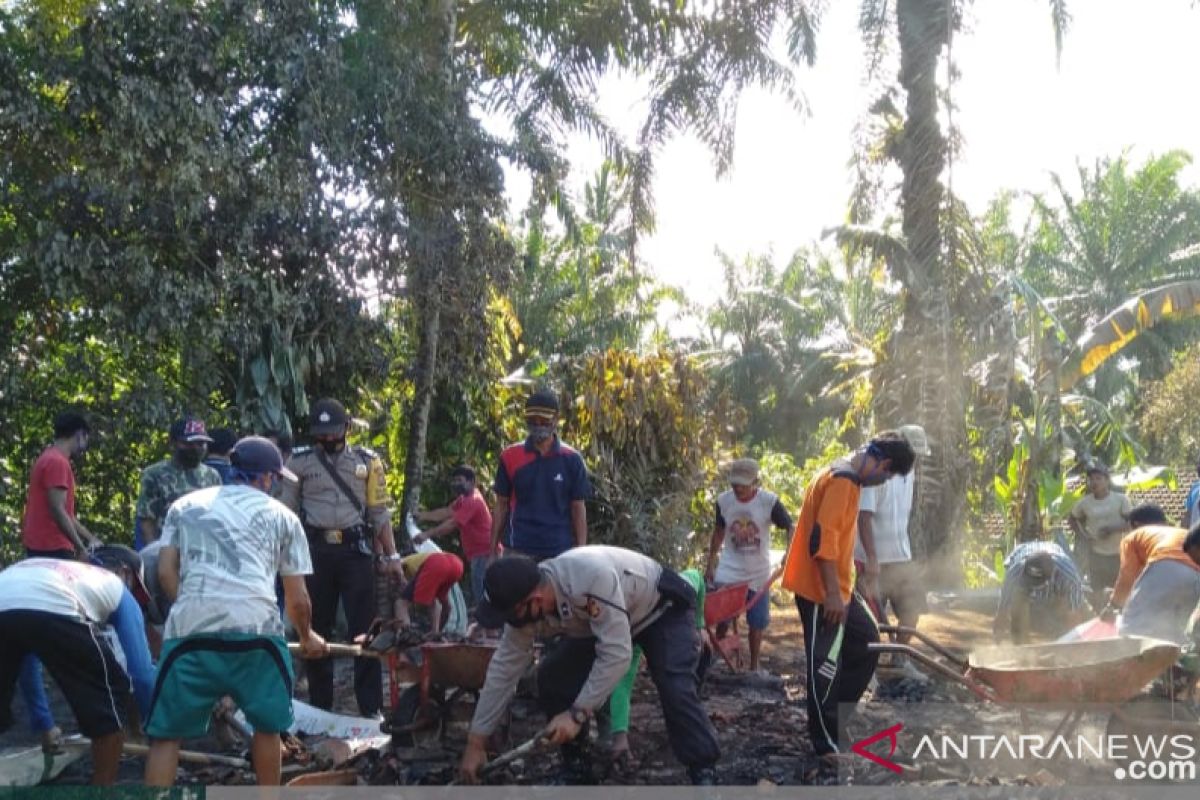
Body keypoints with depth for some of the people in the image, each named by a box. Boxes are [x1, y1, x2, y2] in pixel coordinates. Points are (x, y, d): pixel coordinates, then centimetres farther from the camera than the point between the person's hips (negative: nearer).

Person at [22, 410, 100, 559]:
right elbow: (57, 511, -19)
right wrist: (80, 547, -15)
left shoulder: (49, 458, 18)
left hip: (41, 545, 10)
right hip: (52, 548, -10)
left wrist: (90, 538, 21)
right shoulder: (57, 462, -13)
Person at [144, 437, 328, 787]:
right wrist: (308, 636, 38)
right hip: (255, 628, -1)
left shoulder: (184, 504, 23)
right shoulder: (282, 515, 18)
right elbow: (297, 598, 20)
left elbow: (165, 572, 13)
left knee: (166, 733, 10)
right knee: (267, 725, 19)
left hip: (191, 629, 1)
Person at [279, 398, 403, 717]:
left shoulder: (367, 461, 6)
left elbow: (380, 513, 8)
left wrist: (391, 555, 2)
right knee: (316, 629, 9)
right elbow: (286, 511, 8)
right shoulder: (299, 461, 5)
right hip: (316, 550, 1)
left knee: (364, 627, -2)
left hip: (356, 550, -1)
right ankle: (319, 708, 20)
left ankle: (371, 708, 4)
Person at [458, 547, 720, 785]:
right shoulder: (526, 605, -22)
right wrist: (476, 742, -9)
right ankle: (576, 770, 7)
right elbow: (504, 669, -13)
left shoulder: (591, 576, -45)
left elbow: (617, 653, -42)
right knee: (552, 675, -8)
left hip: (664, 608, -6)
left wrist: (578, 713, -40)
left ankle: (704, 774, -9)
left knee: (674, 687, -27)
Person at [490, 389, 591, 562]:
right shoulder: (510, 457, 2)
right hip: (519, 552, 0)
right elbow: (501, 505, 7)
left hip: (561, 553, 0)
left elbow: (578, 508, 2)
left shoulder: (571, 460, 0)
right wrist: (493, 550, 4)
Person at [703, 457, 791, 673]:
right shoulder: (723, 500, -8)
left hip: (758, 574, -1)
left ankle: (754, 666, 24)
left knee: (757, 622, 8)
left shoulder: (769, 501, -16)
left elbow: (790, 527, -10)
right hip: (728, 571, 1)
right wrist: (710, 563, 10)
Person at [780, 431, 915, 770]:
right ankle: (829, 748, 6)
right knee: (826, 664, -3)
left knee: (866, 644, 17)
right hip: (822, 591, -11)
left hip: (837, 588, 11)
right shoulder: (842, 480, -19)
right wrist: (832, 592, -25)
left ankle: (836, 719, 25)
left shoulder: (845, 477, 14)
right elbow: (822, 539, -26)